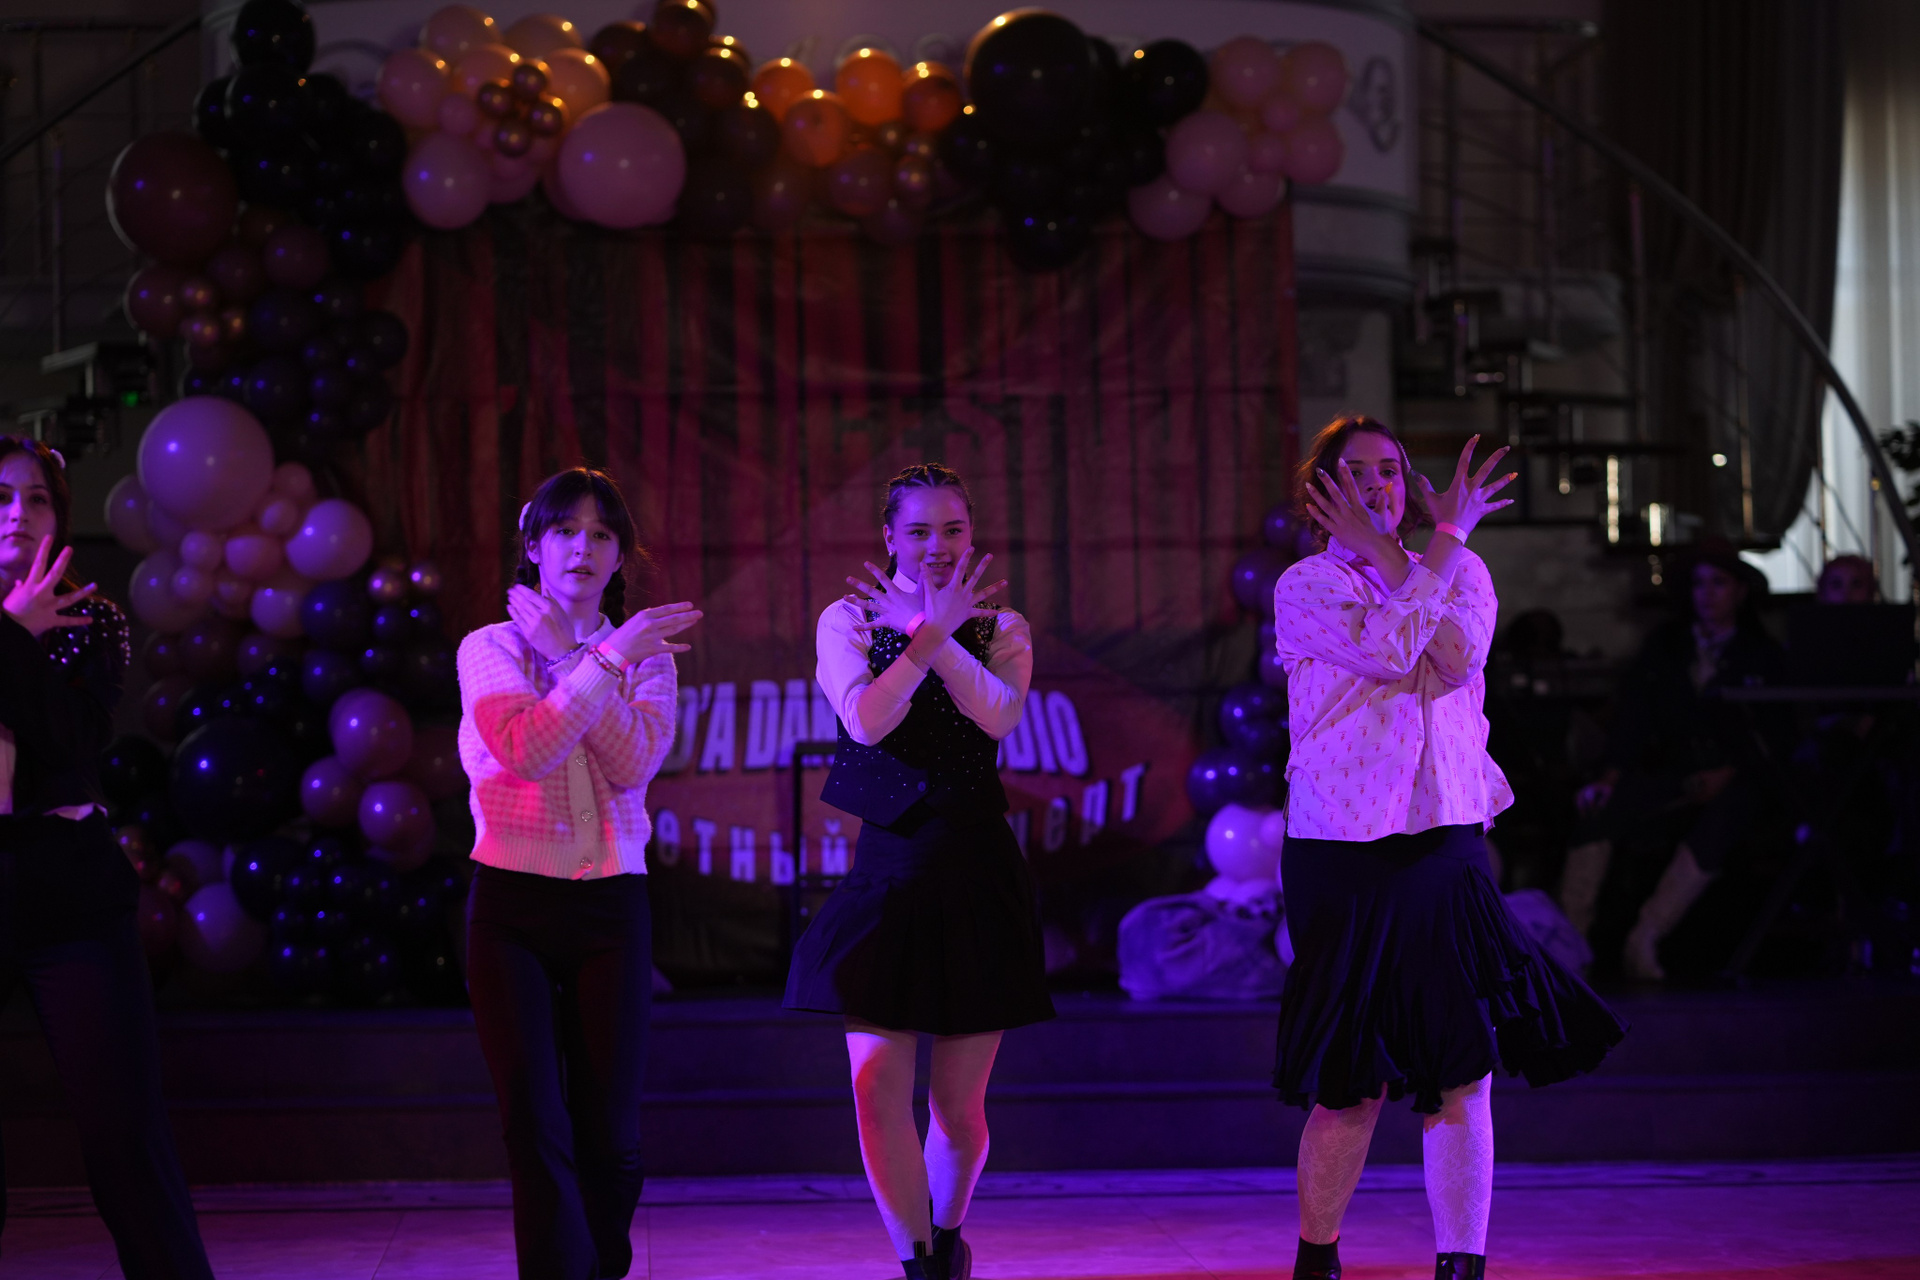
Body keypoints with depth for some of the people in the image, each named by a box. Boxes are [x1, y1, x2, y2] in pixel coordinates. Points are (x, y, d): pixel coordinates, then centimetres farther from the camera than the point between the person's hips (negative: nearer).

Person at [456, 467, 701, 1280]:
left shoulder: (646, 656, 9)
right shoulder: (490, 649, 4)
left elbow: (632, 765, -10)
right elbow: (527, 751, -16)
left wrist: (566, 657, -8)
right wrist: (606, 657, -14)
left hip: (611, 906, 2)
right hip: (513, 904, -2)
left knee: (608, 1135, 1)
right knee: (536, 1127, -9)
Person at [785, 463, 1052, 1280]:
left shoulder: (1000, 629, 7)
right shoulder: (848, 620, 5)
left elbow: (997, 714, -13)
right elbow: (866, 721, -13)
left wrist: (933, 634, -16)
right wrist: (931, 633, -17)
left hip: (975, 873, 1)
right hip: (888, 869, -1)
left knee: (959, 1105, 5)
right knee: (877, 1090, -10)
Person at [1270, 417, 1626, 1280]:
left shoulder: (1462, 574, 12)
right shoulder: (1304, 588, 1)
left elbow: (1459, 658, -10)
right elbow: (1390, 651, -16)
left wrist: (1382, 551, -8)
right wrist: (1442, 546, -9)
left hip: (1446, 844, 3)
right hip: (1344, 857, -3)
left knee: (1464, 1076, -2)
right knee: (1352, 1088, 0)